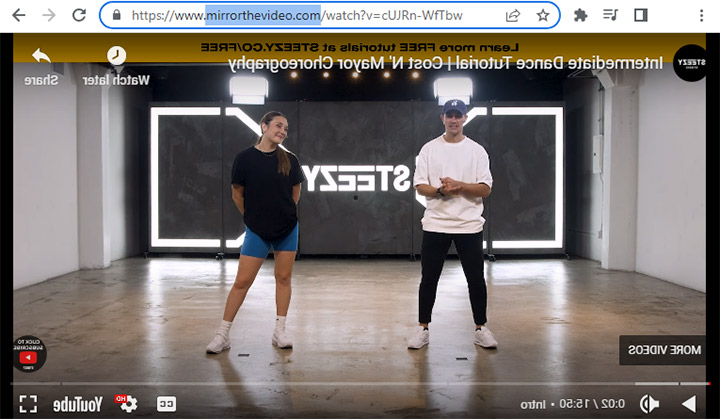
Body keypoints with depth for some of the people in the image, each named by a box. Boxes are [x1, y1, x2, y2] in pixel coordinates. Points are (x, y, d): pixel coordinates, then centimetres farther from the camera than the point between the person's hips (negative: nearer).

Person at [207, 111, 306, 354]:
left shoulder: (290, 160, 0)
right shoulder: (244, 158, -7)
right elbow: (237, 195, 2)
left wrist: (285, 213, 12)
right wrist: (253, 217, 8)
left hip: (288, 229, 3)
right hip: (256, 230, -2)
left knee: (284, 278, 7)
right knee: (242, 281, -1)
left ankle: (279, 331, 19)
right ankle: (223, 335, 11)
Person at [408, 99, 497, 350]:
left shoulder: (477, 150, 4)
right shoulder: (429, 149, 5)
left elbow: (485, 189, -3)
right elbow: (419, 186, 0)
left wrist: (458, 185, -18)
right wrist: (441, 190, -18)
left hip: (469, 225, 0)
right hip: (435, 224, 0)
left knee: (476, 279, 7)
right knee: (429, 278, 5)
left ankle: (480, 329, 22)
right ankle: (423, 329, 17)